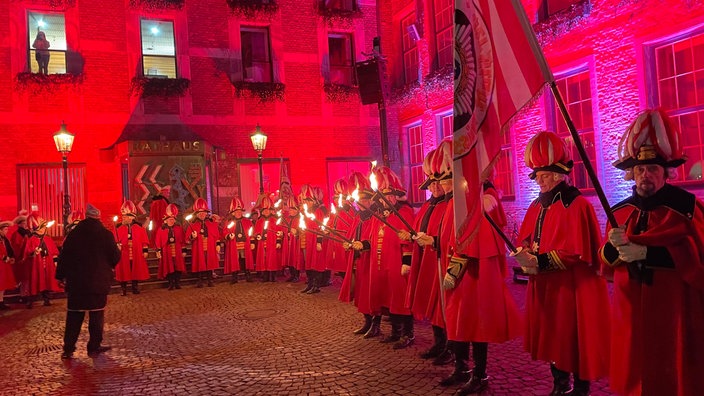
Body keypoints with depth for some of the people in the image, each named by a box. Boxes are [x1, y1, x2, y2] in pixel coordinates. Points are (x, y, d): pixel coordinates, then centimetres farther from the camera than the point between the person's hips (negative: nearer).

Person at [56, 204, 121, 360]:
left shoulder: (73, 234, 1)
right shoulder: (106, 234, -7)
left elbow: (64, 256, 3)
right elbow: (115, 257, -5)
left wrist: (61, 276, 11)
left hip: (76, 282, 3)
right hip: (99, 281, -2)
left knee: (74, 315, 10)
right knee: (96, 315, 7)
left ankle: (68, 349, 13)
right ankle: (94, 347, 11)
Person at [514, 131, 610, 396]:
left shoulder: (577, 205, -15)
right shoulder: (537, 206, 10)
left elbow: (577, 252, -20)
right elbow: (526, 237, 11)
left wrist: (540, 261, -22)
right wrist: (526, 255, -11)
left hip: (573, 287, -8)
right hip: (544, 286, 8)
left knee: (575, 342, 3)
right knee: (552, 338, 17)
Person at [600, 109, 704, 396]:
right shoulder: (620, 211, 7)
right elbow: (607, 265, 8)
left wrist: (647, 252, -21)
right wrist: (614, 247, -13)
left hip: (674, 312, -4)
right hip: (631, 313, 4)